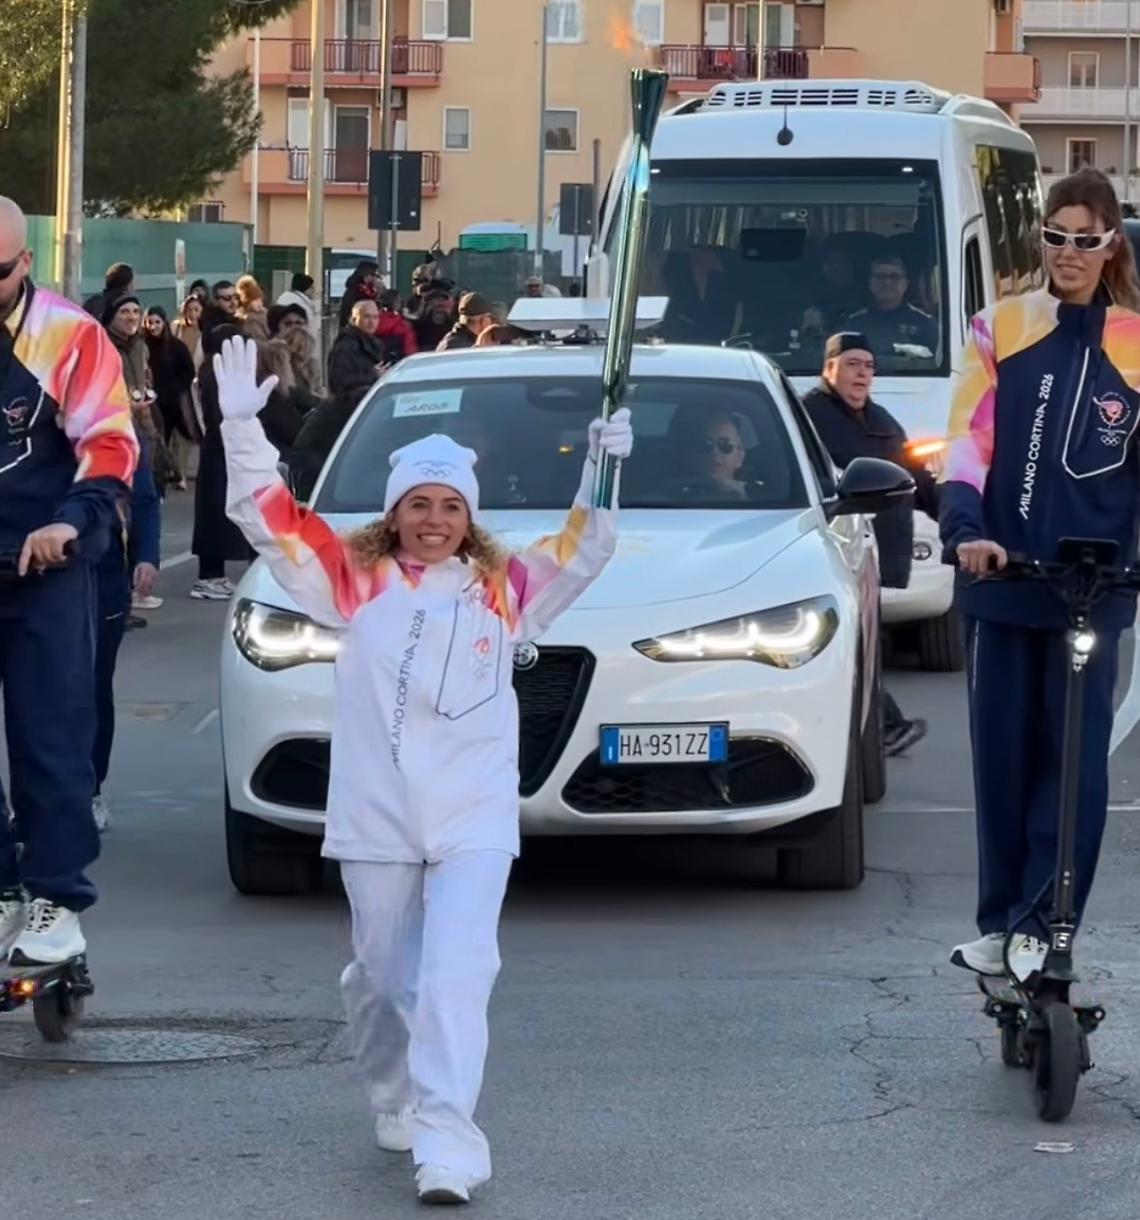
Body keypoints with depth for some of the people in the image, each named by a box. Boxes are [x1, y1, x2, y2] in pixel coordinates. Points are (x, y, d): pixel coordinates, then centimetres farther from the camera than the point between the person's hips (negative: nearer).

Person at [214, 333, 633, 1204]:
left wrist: (603, 471, -12)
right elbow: (268, 516, 3)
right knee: (382, 978, 15)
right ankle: (396, 1104, 41)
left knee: (454, 977, -15)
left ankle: (447, 1146, -20)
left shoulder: (505, 588, 6)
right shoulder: (354, 578, 5)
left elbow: (583, 553, 2)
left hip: (473, 818, -1)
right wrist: (243, 425, -6)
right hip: (376, 819, 1)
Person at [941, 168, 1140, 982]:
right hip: (1003, 578, 1)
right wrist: (966, 530, -21)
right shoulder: (1001, 329, 3)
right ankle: (999, 918, 16)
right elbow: (969, 439, -5)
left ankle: (1039, 923, 3)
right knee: (1003, 752, 7)